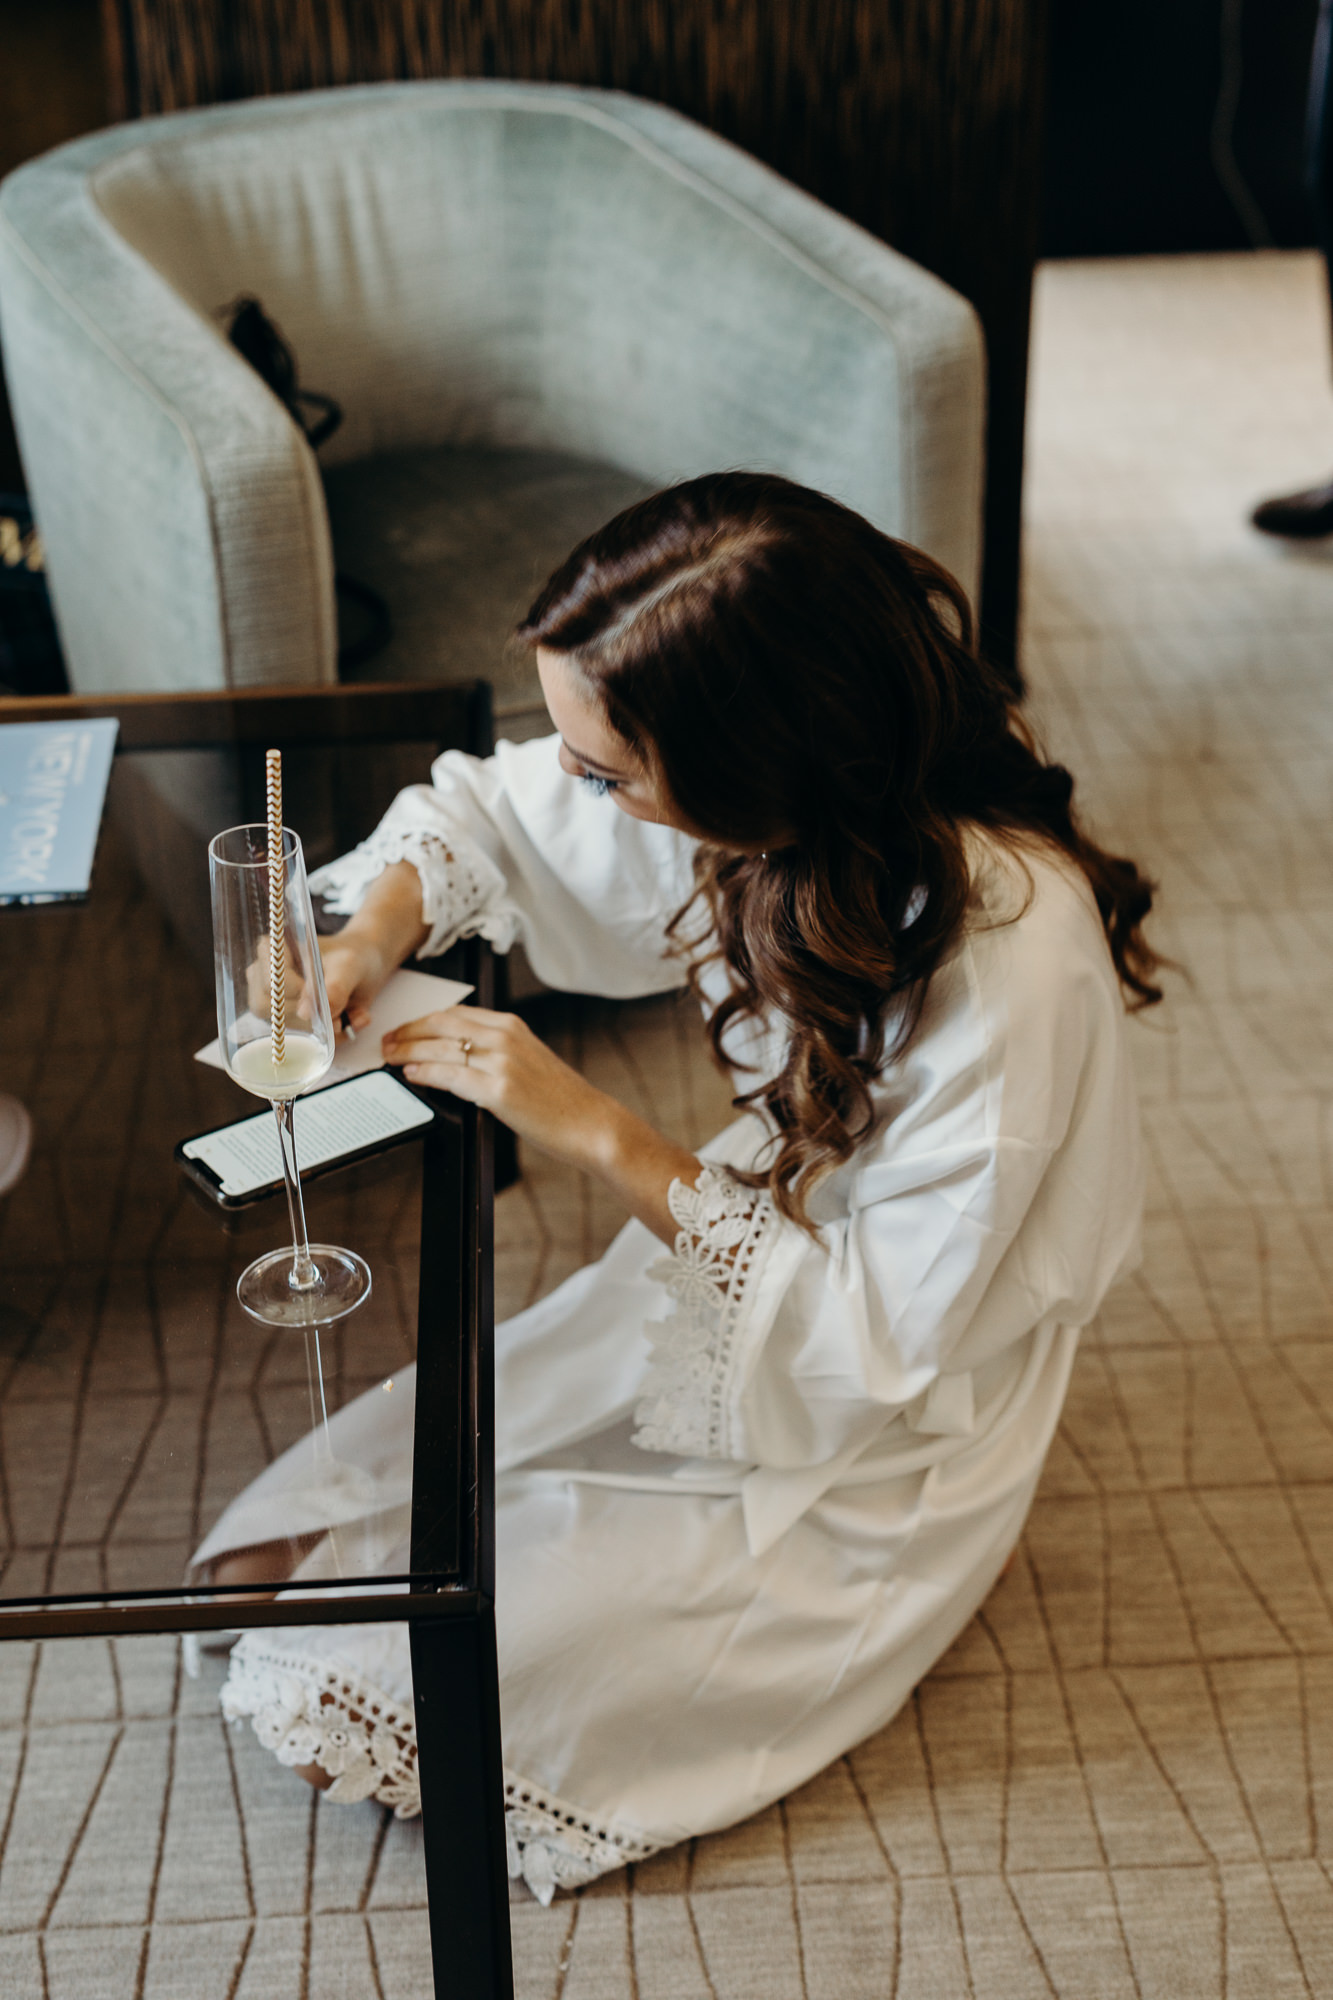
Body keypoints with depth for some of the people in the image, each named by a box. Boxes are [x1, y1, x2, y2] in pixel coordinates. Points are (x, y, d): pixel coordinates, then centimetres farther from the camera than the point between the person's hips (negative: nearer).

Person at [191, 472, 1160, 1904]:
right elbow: (487, 813, 3)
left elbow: (881, 1342, -27)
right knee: (273, 1563, 1)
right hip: (741, 1267, 6)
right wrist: (372, 934, -17)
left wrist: (599, 1136, -29)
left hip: (865, 1451, -6)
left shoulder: (1006, 966, -35)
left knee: (363, 1701, -6)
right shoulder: (779, 804, -15)